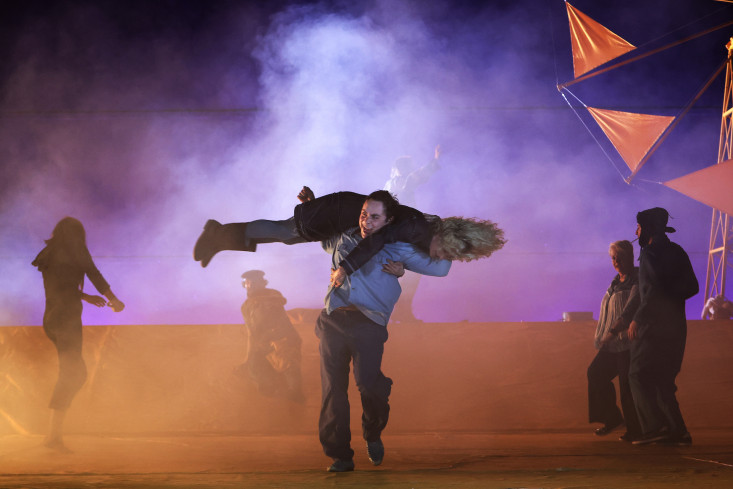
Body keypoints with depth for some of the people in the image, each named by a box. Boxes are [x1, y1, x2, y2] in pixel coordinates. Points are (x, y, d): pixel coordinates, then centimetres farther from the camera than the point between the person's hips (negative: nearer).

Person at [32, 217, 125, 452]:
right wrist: (114, 300, 15)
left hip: (50, 319, 7)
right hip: (68, 318, -7)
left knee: (76, 372, 16)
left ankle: (57, 431, 10)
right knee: (71, 375, -4)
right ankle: (54, 433, -12)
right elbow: (95, 276, 2)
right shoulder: (76, 252, -4)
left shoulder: (48, 255, 15)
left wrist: (86, 297, 31)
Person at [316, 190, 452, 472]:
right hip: (333, 321, 3)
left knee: (368, 383, -20)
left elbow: (439, 268, 14)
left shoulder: (397, 250, 14)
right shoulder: (342, 241, 22)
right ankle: (340, 456, 5)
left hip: (368, 325, -3)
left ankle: (373, 435, 10)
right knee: (332, 389, -3)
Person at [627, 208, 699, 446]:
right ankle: (677, 431, 6)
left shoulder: (650, 253, -9)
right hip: (675, 326, 8)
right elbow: (692, 287, 14)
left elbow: (654, 289, -19)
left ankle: (654, 427, -16)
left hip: (654, 325, -8)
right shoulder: (677, 252, 15)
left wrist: (637, 319, -15)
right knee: (663, 380, 12)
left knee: (639, 375, -5)